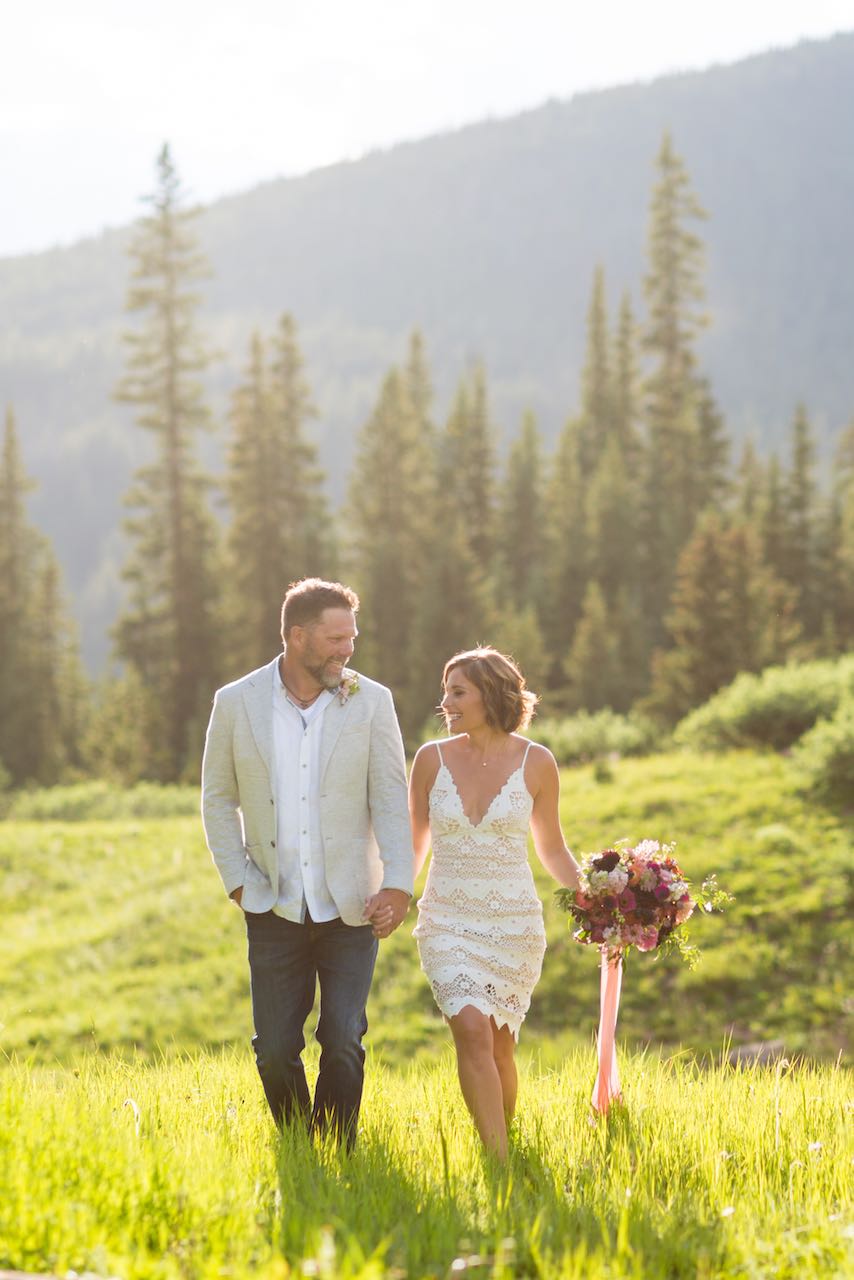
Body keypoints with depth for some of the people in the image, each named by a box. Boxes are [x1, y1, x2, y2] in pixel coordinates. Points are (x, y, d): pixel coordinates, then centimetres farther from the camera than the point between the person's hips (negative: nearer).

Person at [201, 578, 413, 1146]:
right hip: (274, 908, 1)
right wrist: (238, 880, 1)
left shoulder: (371, 702, -2)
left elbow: (390, 798, -3)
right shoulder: (236, 704, -1)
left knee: (344, 1044, -7)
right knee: (275, 1052, 3)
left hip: (349, 907, -1)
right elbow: (218, 798, 10)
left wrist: (398, 884, -15)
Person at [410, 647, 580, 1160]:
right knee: (472, 1030, -19)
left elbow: (551, 848, 9)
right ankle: (499, 1163, -19)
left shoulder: (536, 762, -2)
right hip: (448, 920, 0)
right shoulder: (433, 759, 0)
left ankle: (502, 1148, 28)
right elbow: (416, 844, 12)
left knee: (499, 1047, 6)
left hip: (514, 922, 0)